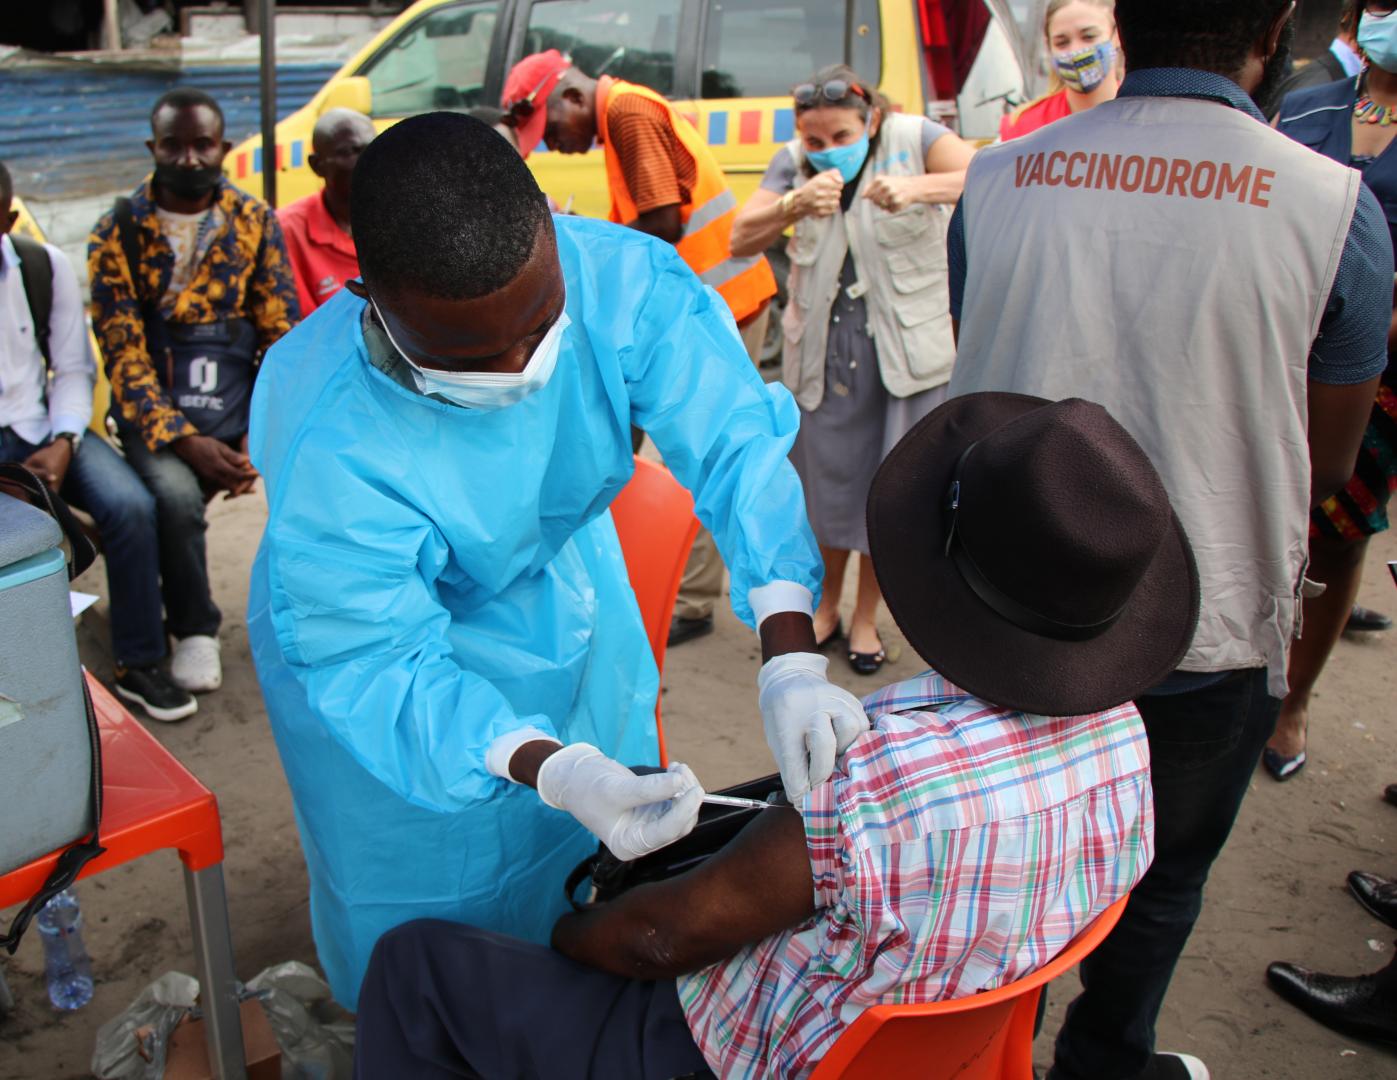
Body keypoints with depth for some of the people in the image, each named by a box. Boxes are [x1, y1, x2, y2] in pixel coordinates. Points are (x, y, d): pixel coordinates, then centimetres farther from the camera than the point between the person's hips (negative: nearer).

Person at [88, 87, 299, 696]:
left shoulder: (254, 221, 6)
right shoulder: (118, 233, 1)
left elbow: (282, 333, 1)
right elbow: (123, 356, -5)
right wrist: (184, 442, -18)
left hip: (241, 409, 2)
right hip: (157, 417, -2)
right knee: (176, 495, -31)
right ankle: (193, 629, -4)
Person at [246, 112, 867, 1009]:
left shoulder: (617, 277, -34)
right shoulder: (328, 453, -40)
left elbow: (735, 440, -33)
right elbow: (382, 668, -33)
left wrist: (792, 661, -45)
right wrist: (554, 772, -49)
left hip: (566, 576, 4)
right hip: (389, 631, -4)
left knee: (601, 849, 25)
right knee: (421, 888, 14)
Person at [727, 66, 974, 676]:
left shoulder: (913, 139, -7)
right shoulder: (794, 162, 0)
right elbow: (740, 241, -10)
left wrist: (917, 189, -41)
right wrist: (794, 204, -29)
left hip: (909, 346, -2)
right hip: (823, 350, 2)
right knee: (829, 479, 9)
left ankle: (865, 617, 25)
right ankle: (826, 606, 31)